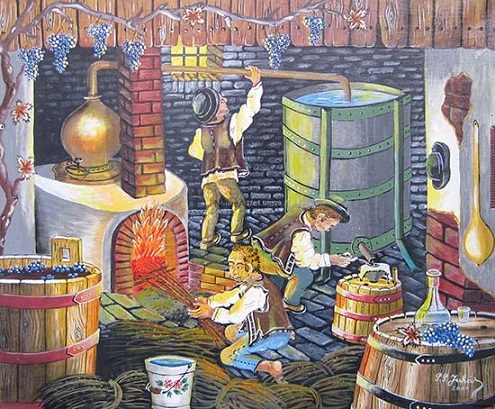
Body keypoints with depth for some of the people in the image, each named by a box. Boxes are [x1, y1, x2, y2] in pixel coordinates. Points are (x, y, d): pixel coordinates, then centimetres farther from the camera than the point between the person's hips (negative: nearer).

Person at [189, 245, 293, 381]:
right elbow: (229, 296, 13)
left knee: (227, 357, -8)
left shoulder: (255, 289, -23)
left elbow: (236, 315, -26)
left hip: (273, 336, -10)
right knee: (230, 331, 25)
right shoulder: (250, 281, 8)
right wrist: (208, 301, 0)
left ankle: (270, 367, -20)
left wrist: (211, 313, -21)